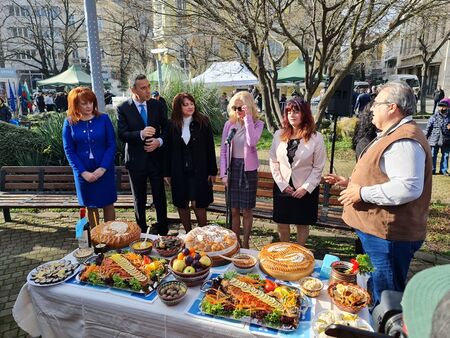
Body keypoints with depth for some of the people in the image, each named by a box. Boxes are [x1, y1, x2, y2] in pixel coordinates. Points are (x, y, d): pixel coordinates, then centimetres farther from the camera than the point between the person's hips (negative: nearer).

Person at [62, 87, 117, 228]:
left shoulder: (104, 119, -4)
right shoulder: (69, 123, -2)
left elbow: (112, 145, -5)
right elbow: (69, 151, -2)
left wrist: (102, 168, -14)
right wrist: (83, 172, -12)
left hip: (104, 171, -1)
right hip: (83, 172, 1)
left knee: (108, 204, 8)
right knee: (90, 206, 13)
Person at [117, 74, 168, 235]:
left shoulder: (157, 105, 1)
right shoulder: (123, 108, -6)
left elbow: (166, 128, 6)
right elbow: (122, 135, -11)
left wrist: (159, 141, -13)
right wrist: (141, 134, -27)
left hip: (156, 157, 1)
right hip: (136, 159, -1)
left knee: (160, 196, 8)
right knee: (139, 198, 13)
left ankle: (162, 228, 27)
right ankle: (142, 229, 31)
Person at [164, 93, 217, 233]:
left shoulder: (203, 122, -4)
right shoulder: (172, 125, 0)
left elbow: (210, 148, -3)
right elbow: (167, 150, 4)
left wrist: (212, 171, -4)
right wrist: (167, 173, 3)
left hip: (198, 170, -2)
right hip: (178, 172, 3)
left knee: (198, 204, -2)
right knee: (181, 204, 10)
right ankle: (188, 234, 27)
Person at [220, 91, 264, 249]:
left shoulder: (257, 123, -5)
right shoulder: (229, 124, 2)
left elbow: (252, 142, -25)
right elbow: (223, 150, 4)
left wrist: (248, 118, -21)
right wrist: (223, 173, -2)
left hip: (248, 169, -2)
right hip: (232, 168, 3)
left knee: (246, 211, 7)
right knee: (234, 210, 11)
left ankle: (245, 243, 25)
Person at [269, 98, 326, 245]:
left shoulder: (316, 137, -9)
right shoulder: (279, 134, 0)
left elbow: (318, 167, -7)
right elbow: (273, 161, 1)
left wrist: (306, 188, -13)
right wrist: (282, 184, -7)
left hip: (306, 189, -2)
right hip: (282, 187, 3)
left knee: (303, 224, 12)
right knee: (282, 223, 11)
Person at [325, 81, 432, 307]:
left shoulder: (404, 141, -21)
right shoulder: (392, 135, 16)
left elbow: (408, 188, -33)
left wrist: (363, 193, -24)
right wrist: (350, 182, 13)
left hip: (388, 235, -11)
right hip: (377, 230, 11)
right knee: (375, 291, 26)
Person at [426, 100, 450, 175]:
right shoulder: (434, 117, -1)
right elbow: (428, 128, 1)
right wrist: (426, 137, -1)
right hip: (434, 140, -2)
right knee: (433, 155, 3)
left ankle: (443, 170, 22)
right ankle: (432, 169, 14)